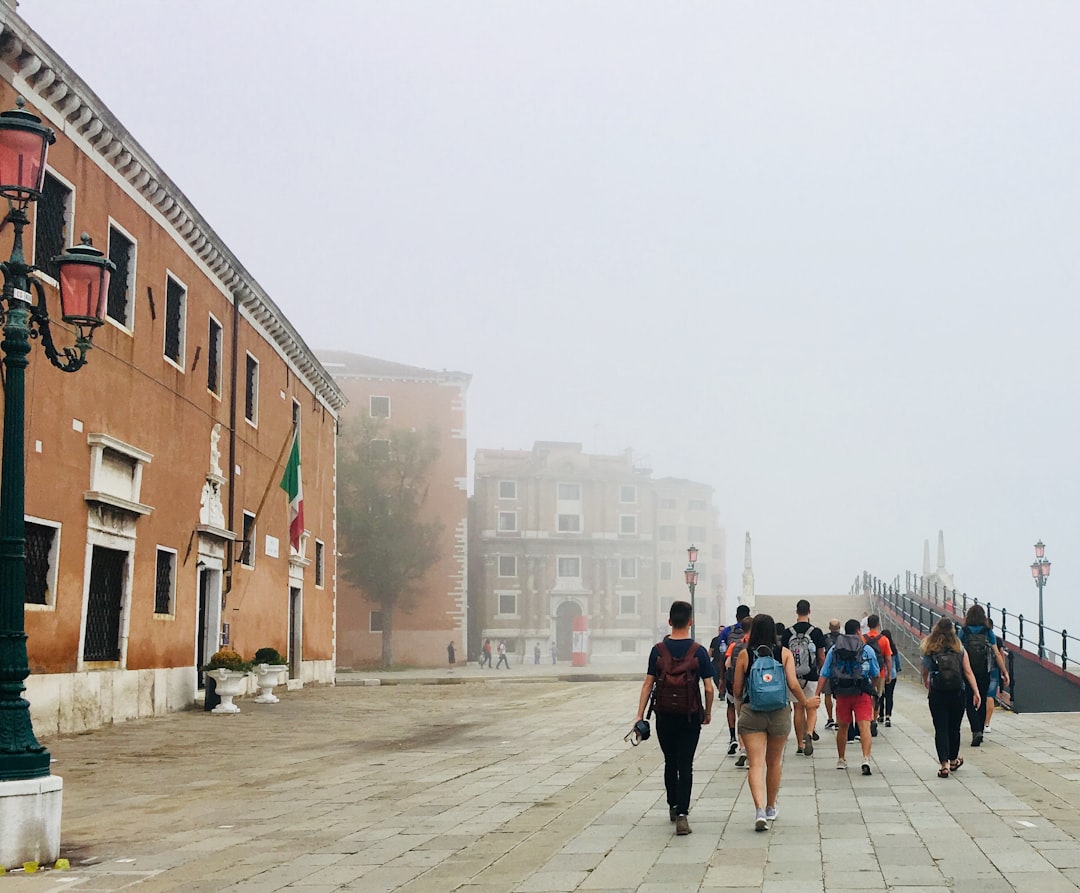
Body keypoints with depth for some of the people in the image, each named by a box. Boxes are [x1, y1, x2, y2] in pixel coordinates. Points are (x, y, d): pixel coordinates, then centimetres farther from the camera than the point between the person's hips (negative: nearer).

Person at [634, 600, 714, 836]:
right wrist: (708, 712, 10)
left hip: (665, 715, 2)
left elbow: (648, 684, -3)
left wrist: (640, 714, 2)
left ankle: (673, 806, 32)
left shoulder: (658, 650, -3)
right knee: (685, 765, -1)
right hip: (690, 715, -2)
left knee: (670, 762, 18)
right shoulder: (698, 651, -7)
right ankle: (681, 815, -12)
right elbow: (708, 688, -5)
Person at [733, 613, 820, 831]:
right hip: (779, 713, 2)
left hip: (751, 713, -2)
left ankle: (760, 810, -22)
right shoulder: (784, 653, -1)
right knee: (774, 762, 19)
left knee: (756, 763, -4)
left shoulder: (745, 655, -2)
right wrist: (805, 703, 11)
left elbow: (737, 690, 3)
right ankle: (770, 808, 33)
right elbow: (793, 684, -7)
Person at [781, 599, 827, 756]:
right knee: (812, 709, 5)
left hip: (793, 677, 2)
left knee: (798, 710, 11)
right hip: (811, 677, -2)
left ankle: (800, 744, 15)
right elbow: (821, 657, -1)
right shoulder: (816, 632, -6)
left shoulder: (788, 632, -2)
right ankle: (809, 733, -22)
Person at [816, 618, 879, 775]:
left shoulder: (834, 649, 6)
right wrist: (875, 690, 32)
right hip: (862, 694, -2)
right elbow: (876, 675, 12)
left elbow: (823, 675, 2)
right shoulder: (867, 650, 2)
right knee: (864, 727, -8)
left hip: (841, 694, 2)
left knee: (842, 728, 18)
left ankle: (841, 760, 29)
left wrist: (817, 695, 3)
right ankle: (866, 759, -26)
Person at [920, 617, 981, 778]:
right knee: (954, 728, 16)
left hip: (937, 694, -1)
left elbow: (925, 673, 11)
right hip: (957, 694, 1)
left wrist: (927, 686, 29)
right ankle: (953, 760, 33)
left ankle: (944, 764, -8)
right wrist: (976, 692, -3)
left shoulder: (928, 650, 1)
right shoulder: (959, 649, 1)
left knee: (940, 729, 1)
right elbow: (968, 672, -3)